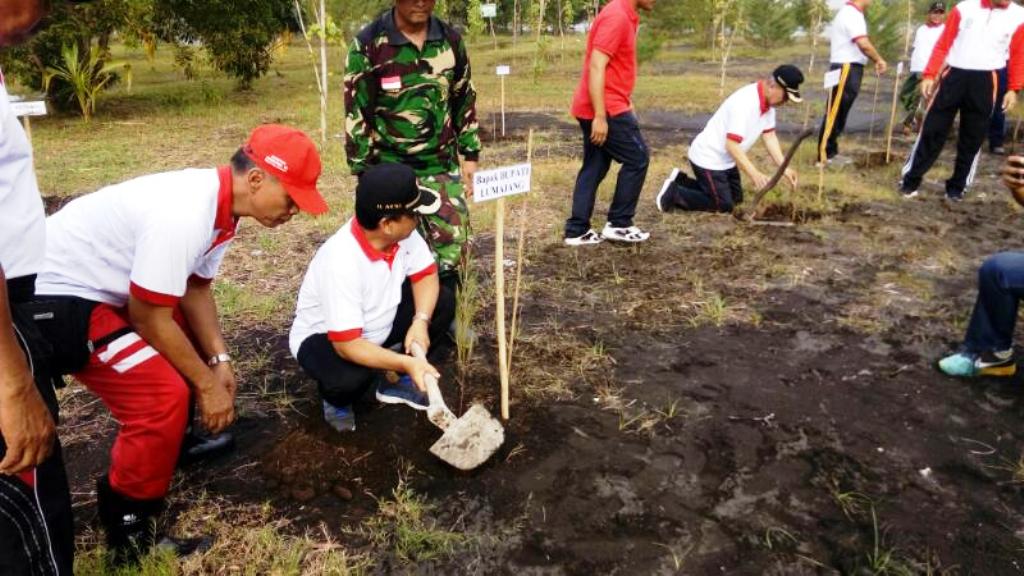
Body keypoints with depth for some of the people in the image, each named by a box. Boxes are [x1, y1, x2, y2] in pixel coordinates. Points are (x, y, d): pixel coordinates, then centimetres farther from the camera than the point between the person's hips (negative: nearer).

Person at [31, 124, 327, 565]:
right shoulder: (184, 215, -32)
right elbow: (147, 317, -24)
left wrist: (219, 359, 0)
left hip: (99, 281, 10)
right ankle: (128, 532, 2)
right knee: (163, 395, -17)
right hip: (55, 295, -10)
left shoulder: (219, 203, -3)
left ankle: (169, 443, 38)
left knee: (193, 341, 20)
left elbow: (195, 288, 8)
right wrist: (207, 383, -14)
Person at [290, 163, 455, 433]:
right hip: (324, 337, -7)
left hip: (378, 324, 7)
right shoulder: (341, 262, -38)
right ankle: (337, 400, 2)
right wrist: (406, 363, -44)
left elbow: (426, 275, -6)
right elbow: (347, 345, -37)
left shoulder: (401, 232, -19)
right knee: (349, 378, -38)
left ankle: (398, 382, 8)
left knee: (443, 301, -7)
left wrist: (421, 321, -24)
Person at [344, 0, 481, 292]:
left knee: (451, 251, 3)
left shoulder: (451, 40, 3)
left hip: (442, 168, 3)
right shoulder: (368, 44, -9)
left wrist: (470, 156, 10)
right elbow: (356, 114, -7)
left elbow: (465, 102, 12)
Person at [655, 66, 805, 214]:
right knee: (724, 206, -4)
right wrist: (754, 174, -38)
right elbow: (732, 145, -33)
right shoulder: (744, 103, -31)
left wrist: (784, 168, -5)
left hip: (725, 160, 10)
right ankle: (673, 193, 5)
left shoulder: (768, 101, -2)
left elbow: (769, 136, 3)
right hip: (708, 159, -9)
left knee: (736, 198, 20)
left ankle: (681, 181, 24)